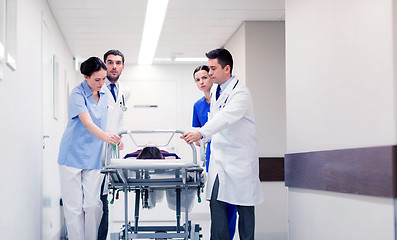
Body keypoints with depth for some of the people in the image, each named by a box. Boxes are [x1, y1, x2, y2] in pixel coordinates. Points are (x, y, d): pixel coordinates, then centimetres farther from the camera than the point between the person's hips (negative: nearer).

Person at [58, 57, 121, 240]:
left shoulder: (103, 95, 9)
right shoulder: (77, 94, -12)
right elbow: (88, 124, -26)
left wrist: (114, 139, 11)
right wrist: (106, 136, -42)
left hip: (94, 157, 5)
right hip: (73, 156, -5)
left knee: (93, 204, -1)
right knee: (74, 206, -1)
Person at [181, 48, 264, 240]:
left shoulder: (240, 93, -15)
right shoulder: (215, 91, 12)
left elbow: (226, 117, -31)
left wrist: (201, 133, -44)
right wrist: (200, 138, 12)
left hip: (239, 158, -7)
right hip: (218, 157, 7)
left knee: (244, 206, 2)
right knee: (216, 203, -1)